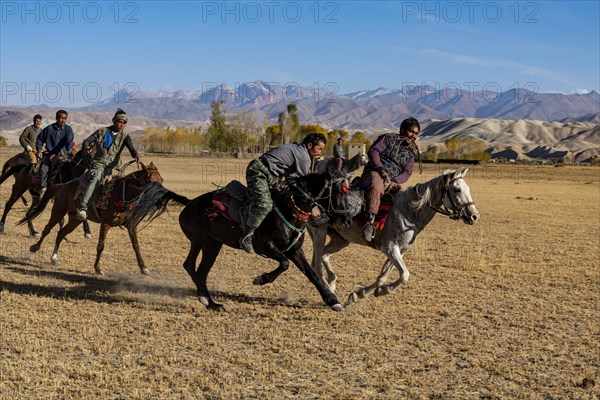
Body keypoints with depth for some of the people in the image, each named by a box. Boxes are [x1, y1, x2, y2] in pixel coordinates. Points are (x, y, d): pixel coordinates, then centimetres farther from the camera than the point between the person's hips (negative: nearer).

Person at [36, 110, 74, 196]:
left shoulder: (68, 129, 1)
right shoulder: (49, 129, 2)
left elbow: (69, 139, -19)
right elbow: (39, 139, 15)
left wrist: (69, 149, -38)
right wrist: (39, 151, 5)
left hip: (62, 154, 0)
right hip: (49, 153, 0)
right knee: (44, 169, -20)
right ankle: (43, 188, -16)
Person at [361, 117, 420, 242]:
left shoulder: (411, 152, 22)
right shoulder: (388, 138, 9)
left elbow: (407, 172, 10)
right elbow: (373, 151, -5)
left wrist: (395, 181, -11)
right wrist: (381, 170, -18)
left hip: (392, 181, 6)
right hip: (374, 173, -6)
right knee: (377, 186, -39)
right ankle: (370, 221, -48)